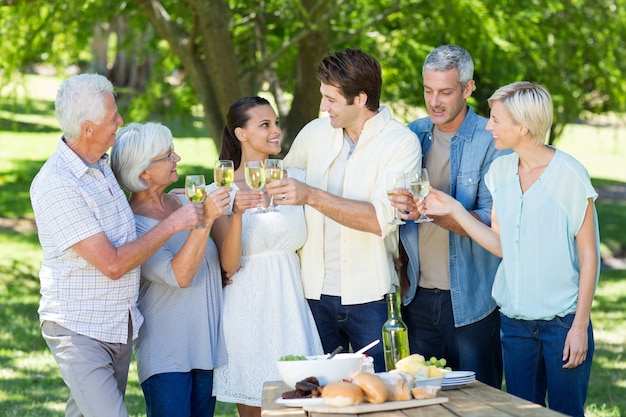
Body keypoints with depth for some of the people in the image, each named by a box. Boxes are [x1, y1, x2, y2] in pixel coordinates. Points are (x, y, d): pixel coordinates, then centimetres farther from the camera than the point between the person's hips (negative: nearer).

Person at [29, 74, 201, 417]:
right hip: (79, 331, -8)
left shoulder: (101, 165, 8)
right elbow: (113, 264, -22)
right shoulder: (55, 185, -21)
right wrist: (172, 224, -17)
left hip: (120, 325, 8)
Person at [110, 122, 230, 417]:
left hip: (208, 345, 7)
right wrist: (205, 219, -29)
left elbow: (223, 261, 20)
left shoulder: (183, 202, 8)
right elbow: (179, 276, -24)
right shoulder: (132, 224, -13)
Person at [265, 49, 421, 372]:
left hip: (369, 297, -4)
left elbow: (382, 219, -20)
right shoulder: (314, 133, 7)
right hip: (317, 293, 4)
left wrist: (312, 196, -25)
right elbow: (277, 188, 23)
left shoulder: (401, 143, -8)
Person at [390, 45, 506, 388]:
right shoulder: (412, 136, 7)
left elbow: (492, 223, -16)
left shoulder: (491, 142, -8)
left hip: (471, 300, -4)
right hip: (418, 296, 5)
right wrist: (398, 269, 5)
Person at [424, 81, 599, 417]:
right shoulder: (500, 170, 7)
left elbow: (588, 254, -7)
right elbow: (501, 245, 8)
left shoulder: (569, 175, -11)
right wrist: (454, 211, -1)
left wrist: (580, 326, -10)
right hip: (515, 322, 6)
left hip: (563, 322, -5)